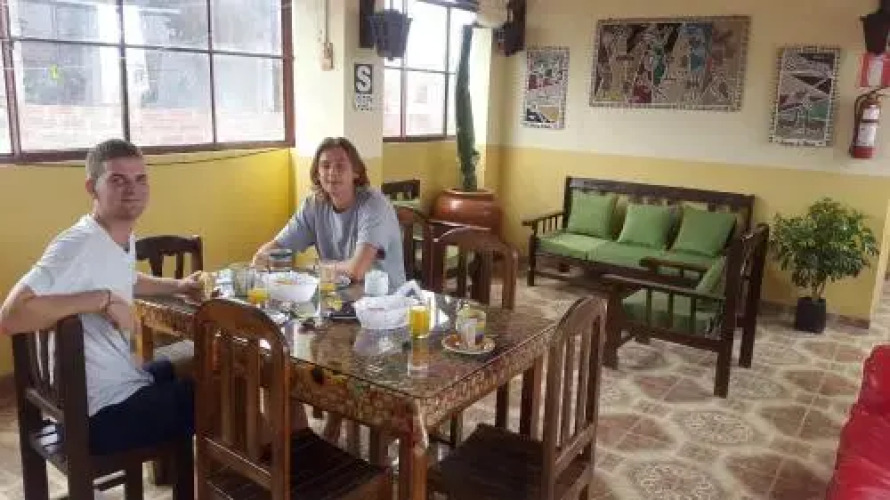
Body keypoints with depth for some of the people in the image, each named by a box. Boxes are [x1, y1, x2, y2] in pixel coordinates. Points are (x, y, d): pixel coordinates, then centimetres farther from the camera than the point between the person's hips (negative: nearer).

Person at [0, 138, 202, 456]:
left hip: (121, 386, 9)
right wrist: (103, 300, -33)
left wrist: (178, 286, 14)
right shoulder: (78, 245, -25)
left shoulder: (125, 239, 4)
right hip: (101, 412, -9)